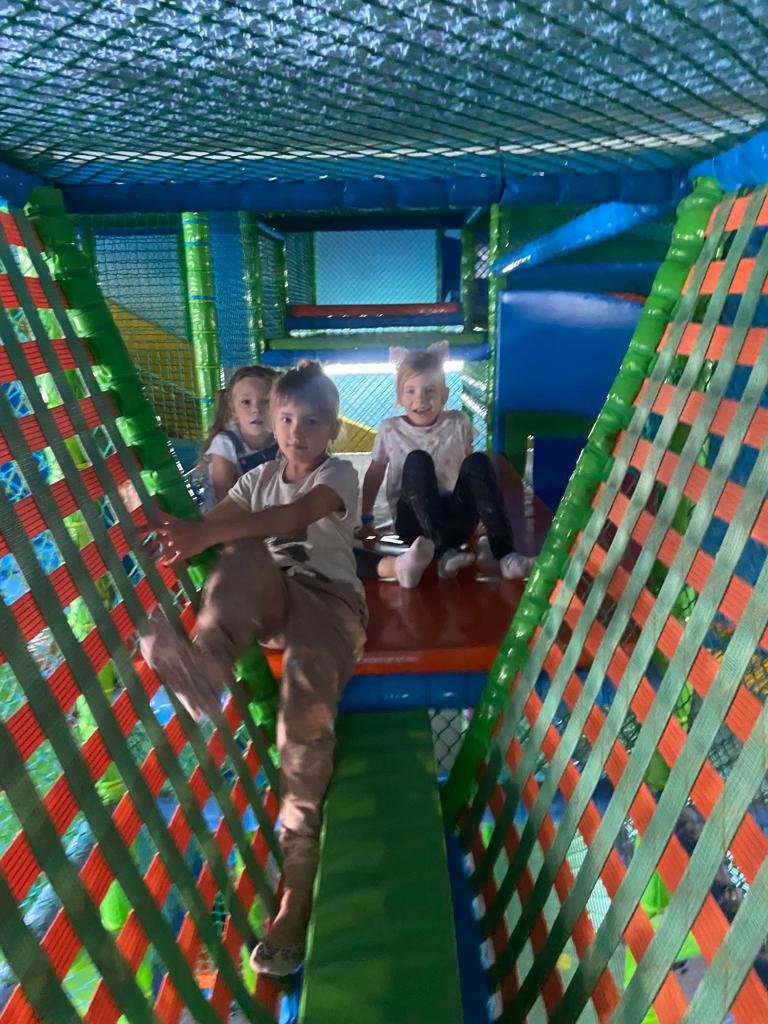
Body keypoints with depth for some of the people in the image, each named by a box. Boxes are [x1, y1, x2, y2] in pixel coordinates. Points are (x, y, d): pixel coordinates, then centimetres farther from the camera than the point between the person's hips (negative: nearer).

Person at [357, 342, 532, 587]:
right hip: (414, 521, -1)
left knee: (478, 461, -23)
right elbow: (374, 474, 10)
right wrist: (366, 521, 11)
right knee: (417, 460, -28)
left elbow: (471, 472, 11)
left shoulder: (458, 424, 2)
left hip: (456, 521, 2)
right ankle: (444, 552, -41)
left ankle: (502, 551, -28)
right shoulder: (390, 430, 0)